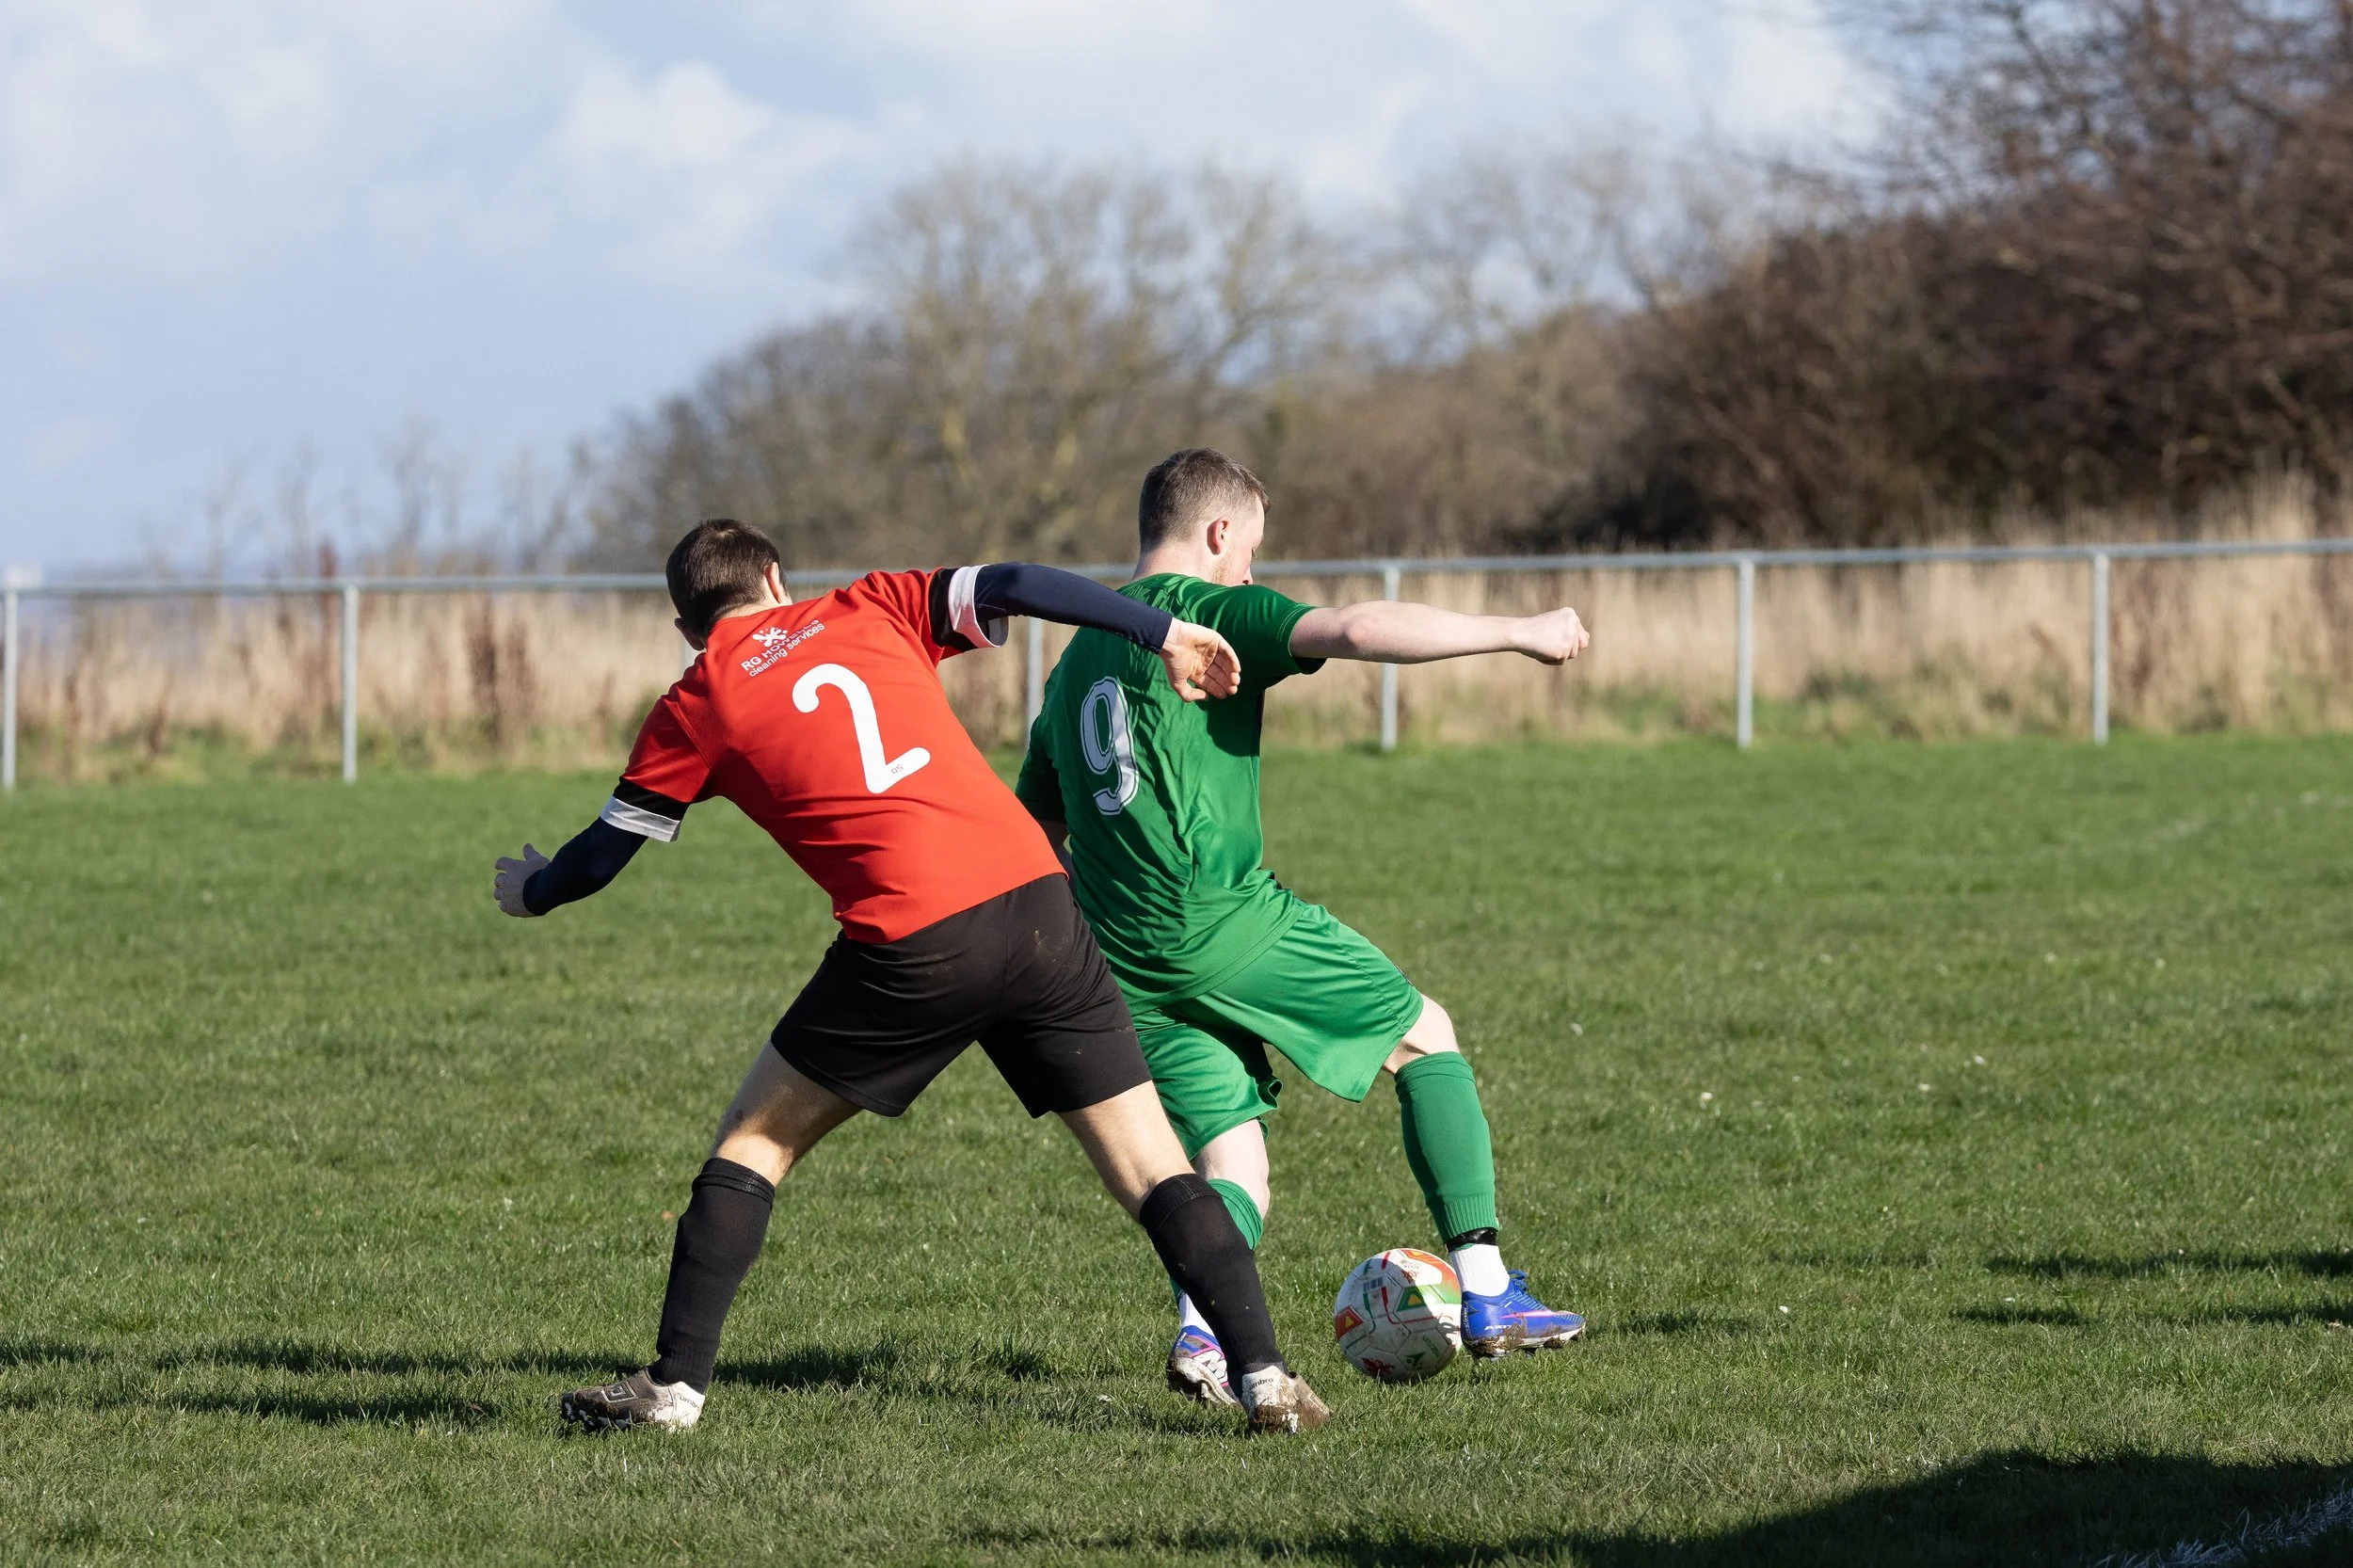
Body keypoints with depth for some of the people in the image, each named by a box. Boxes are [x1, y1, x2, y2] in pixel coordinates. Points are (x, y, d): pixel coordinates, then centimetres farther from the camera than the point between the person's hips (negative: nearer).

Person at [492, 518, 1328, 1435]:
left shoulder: (694, 710, 13)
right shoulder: (871, 610, 19)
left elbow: (599, 858, 21)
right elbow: (1013, 590, 5)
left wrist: (532, 890, 42)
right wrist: (1165, 635, 8)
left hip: (912, 947, -2)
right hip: (1035, 905, 2)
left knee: (755, 1140, 17)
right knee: (1149, 1166, 7)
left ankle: (673, 1386, 15)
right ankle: (1265, 1378, -5)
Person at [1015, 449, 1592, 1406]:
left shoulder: (1075, 661, 22)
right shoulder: (1208, 609, -2)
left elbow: (1032, 833, 28)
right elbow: (1355, 632, -19)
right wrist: (1516, 633, -12)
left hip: (1129, 966, 7)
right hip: (1229, 921, -7)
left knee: (1233, 1171, 9)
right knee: (1426, 1037, 12)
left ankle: (1200, 1328, -21)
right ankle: (1487, 1297, 6)